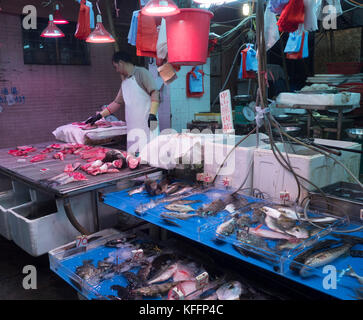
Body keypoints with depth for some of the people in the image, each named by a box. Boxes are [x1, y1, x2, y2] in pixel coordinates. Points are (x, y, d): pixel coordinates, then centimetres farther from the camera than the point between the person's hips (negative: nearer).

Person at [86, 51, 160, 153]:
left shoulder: (141, 72, -1)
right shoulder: (124, 81, 22)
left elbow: (154, 92, -12)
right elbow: (117, 102, 28)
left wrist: (152, 114, -22)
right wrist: (99, 115, 24)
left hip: (146, 123, -7)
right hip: (132, 126, 7)